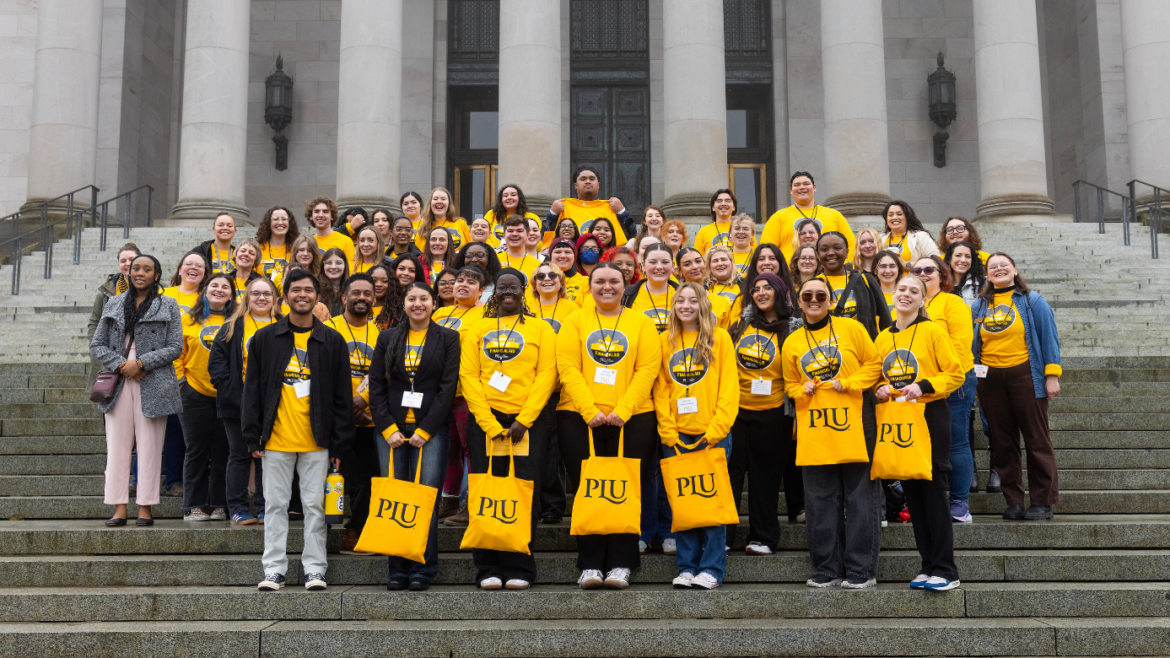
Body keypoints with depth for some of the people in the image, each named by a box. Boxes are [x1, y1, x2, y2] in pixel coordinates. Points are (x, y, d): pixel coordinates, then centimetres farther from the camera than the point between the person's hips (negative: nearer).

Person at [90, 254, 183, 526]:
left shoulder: (167, 306, 7)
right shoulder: (114, 304, 15)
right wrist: (120, 365, -6)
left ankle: (145, 508, 2)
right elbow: (96, 345, 11)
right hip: (118, 383, 2)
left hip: (153, 384, -2)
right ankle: (119, 508, 1)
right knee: (117, 446, -1)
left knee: (149, 447, -2)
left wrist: (141, 363, -10)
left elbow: (175, 347, 0)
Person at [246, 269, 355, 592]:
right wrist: (253, 437, -1)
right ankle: (274, 569, 12)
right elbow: (252, 390, 6)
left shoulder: (332, 341, 5)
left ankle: (315, 568, 11)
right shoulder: (265, 338, 6)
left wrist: (340, 443, 0)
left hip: (317, 441, 0)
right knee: (275, 504, 5)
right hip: (276, 439, 0)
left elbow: (342, 396, 5)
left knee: (315, 504, 3)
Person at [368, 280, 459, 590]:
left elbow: (448, 387, -2)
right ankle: (398, 568, 7)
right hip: (390, 429, 2)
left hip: (430, 430, -2)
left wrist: (425, 430, -8)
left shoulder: (448, 339, 6)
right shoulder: (388, 338, 12)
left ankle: (423, 569, 2)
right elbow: (376, 385, 7)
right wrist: (388, 428, -4)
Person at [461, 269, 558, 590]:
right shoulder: (477, 330, 11)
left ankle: (519, 569, 5)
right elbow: (468, 376, 3)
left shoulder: (541, 329, 8)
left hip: (528, 422, -1)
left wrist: (523, 420, -11)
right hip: (485, 421, 1)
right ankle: (488, 569, 7)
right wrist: (488, 422, -9)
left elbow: (546, 375, -1)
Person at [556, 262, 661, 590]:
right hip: (579, 419, 0)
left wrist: (622, 410, -13)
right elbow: (568, 368, -1)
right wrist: (590, 411, -13)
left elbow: (647, 369, -1)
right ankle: (590, 565, 7)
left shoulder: (641, 323, 9)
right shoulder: (574, 322, 9)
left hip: (632, 419, 0)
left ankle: (621, 564, 6)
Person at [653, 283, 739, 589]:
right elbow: (661, 389, 7)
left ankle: (711, 568, 6)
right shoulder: (666, 341, 10)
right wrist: (668, 432, -3)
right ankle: (686, 567, 13)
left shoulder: (719, 337, 2)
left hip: (712, 434, -2)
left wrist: (716, 429, -11)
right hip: (676, 437, 3)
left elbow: (729, 388, -2)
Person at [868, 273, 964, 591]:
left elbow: (956, 374, -7)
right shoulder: (883, 337, 10)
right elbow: (874, 374, 19)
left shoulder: (933, 330, -4)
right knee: (912, 491, 7)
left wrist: (924, 386, -20)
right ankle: (928, 565, 15)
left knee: (933, 490, -6)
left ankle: (945, 570, -1)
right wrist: (881, 390, -2)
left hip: (931, 416, -5)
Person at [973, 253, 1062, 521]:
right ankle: (1014, 501, 13)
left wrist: (1052, 375, -8)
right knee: (1003, 442, 6)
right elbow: (972, 343, 15)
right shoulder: (979, 306, 12)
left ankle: (1042, 502, 4)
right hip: (990, 379, 4)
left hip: (1025, 376, -4)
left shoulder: (1032, 301, 2)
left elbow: (1049, 337, 0)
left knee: (1036, 439, -2)